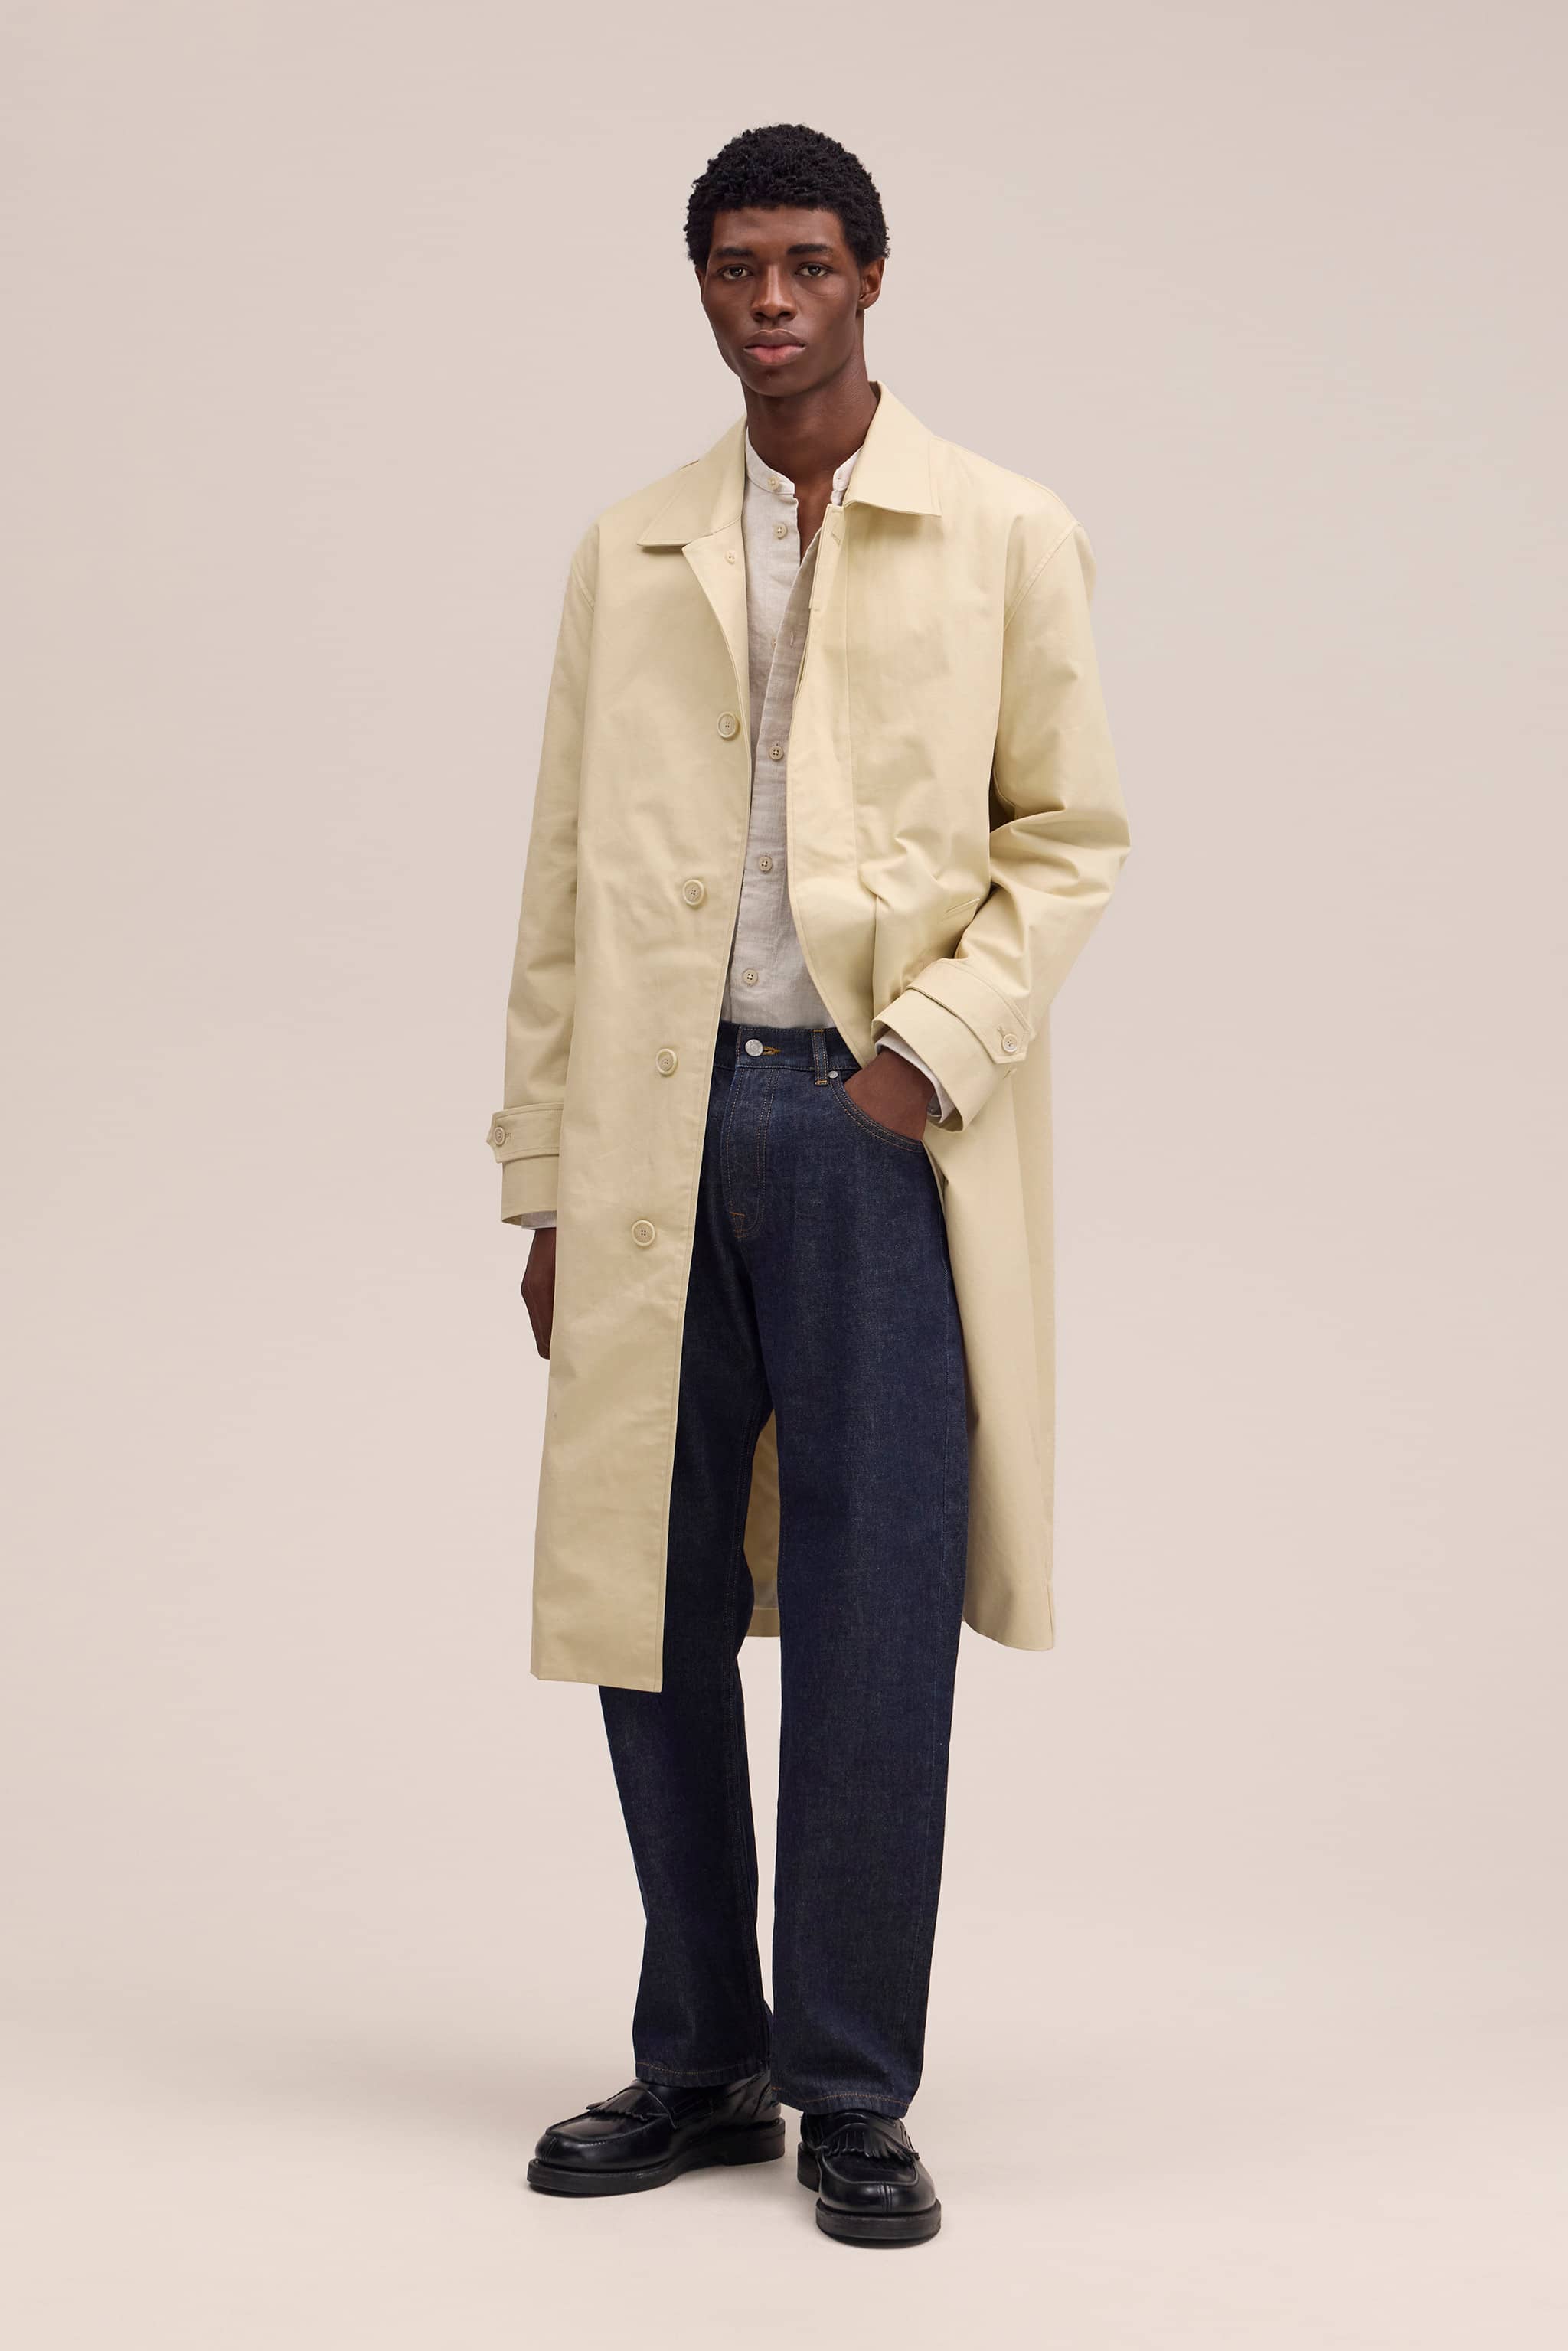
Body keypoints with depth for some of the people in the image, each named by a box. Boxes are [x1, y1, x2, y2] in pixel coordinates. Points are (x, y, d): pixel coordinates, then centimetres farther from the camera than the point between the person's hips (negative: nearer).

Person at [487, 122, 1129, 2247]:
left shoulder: (1007, 539, 5)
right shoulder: (630, 554, 13)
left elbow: (1072, 837, 4)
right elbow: (565, 878, 12)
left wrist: (934, 1048, -10)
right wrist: (543, 1173, 8)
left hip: (883, 1124, -3)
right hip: (659, 1130, 3)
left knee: (877, 1621, -2)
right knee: (647, 1610, 7)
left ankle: (855, 2094, 10)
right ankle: (702, 2062, 22)